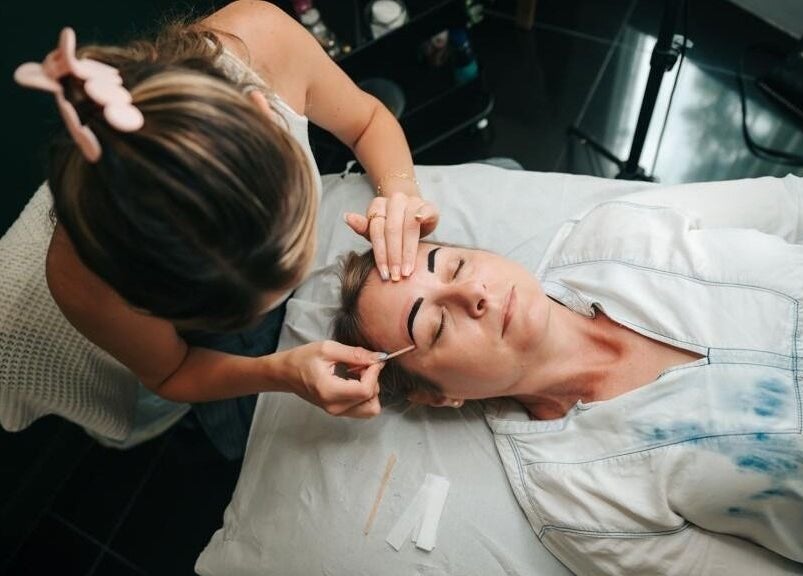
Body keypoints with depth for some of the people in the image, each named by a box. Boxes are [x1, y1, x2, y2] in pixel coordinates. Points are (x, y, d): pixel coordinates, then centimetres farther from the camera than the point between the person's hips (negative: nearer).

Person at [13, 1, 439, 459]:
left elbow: (368, 120, -15)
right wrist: (282, 374, -35)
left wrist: (401, 189, -35)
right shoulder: (83, 281, -41)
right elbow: (170, 374, -17)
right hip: (234, 348, -2)